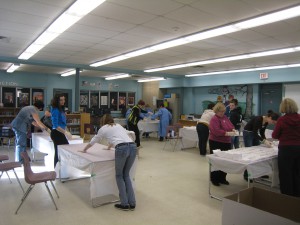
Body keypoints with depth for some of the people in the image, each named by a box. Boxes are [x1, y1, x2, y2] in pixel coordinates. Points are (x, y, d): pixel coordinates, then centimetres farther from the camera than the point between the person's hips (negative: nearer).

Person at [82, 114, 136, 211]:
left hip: (122, 149, -5)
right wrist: (109, 147, 71)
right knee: (126, 175, 21)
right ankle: (132, 203, 19)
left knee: (119, 176, 17)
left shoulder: (103, 128, 19)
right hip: (133, 147, 5)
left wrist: (84, 150, 52)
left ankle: (124, 204, 16)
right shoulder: (118, 125, 33)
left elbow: (93, 141, 33)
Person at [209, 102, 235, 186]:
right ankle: (214, 179, 15)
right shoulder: (214, 119, -14)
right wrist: (227, 133, -27)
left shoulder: (225, 117, 11)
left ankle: (222, 178, 25)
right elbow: (216, 131, -24)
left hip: (226, 142, 8)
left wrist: (233, 129, -5)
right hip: (217, 143, -7)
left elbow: (231, 125, 17)